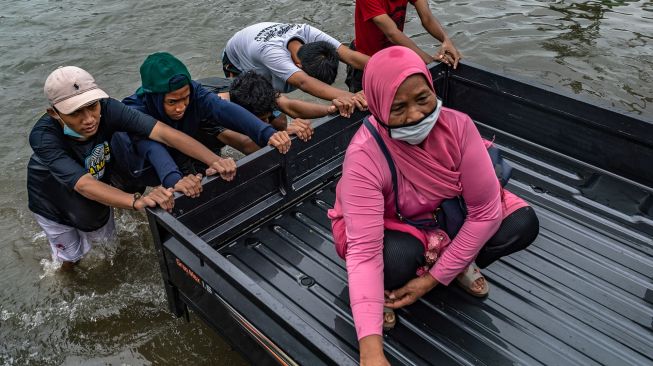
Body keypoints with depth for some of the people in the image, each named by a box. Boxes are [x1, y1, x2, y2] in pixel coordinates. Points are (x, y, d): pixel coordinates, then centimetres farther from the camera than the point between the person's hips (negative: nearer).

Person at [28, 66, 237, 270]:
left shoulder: (107, 109, -35)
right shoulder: (43, 136, -41)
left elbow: (163, 132, -46)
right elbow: (84, 185, -53)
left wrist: (214, 160, -59)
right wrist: (138, 201, -71)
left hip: (98, 189, 3)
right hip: (54, 201, -2)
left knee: (103, 236, 26)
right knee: (71, 254, 19)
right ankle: (66, 269, 55)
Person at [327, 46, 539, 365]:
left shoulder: (457, 125, -25)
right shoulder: (364, 156, -35)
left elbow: (485, 210, -22)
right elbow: (364, 252, -40)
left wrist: (434, 278, -25)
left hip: (444, 215, 3)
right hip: (386, 228, -3)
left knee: (523, 223, -18)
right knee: (398, 258, -38)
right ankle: (385, 289, -2)